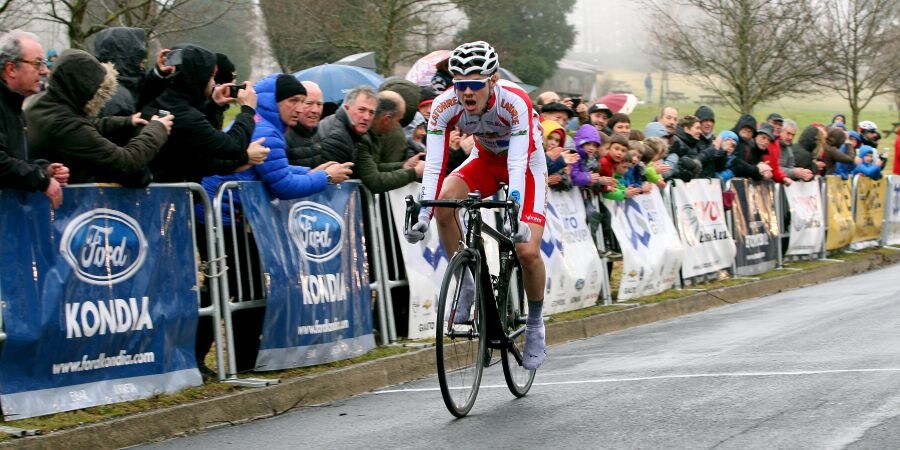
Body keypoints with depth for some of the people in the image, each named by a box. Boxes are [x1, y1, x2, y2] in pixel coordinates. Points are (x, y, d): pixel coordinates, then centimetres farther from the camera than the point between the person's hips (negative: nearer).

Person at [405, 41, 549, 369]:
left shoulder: (515, 102, -35)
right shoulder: (445, 105, -26)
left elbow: (517, 163, -41)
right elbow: (434, 163, -30)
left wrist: (516, 216, -52)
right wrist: (423, 214, -43)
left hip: (526, 164, -3)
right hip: (486, 159, 3)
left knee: (527, 251, -18)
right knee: (444, 201, -27)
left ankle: (535, 325, 7)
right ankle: (466, 283, -9)